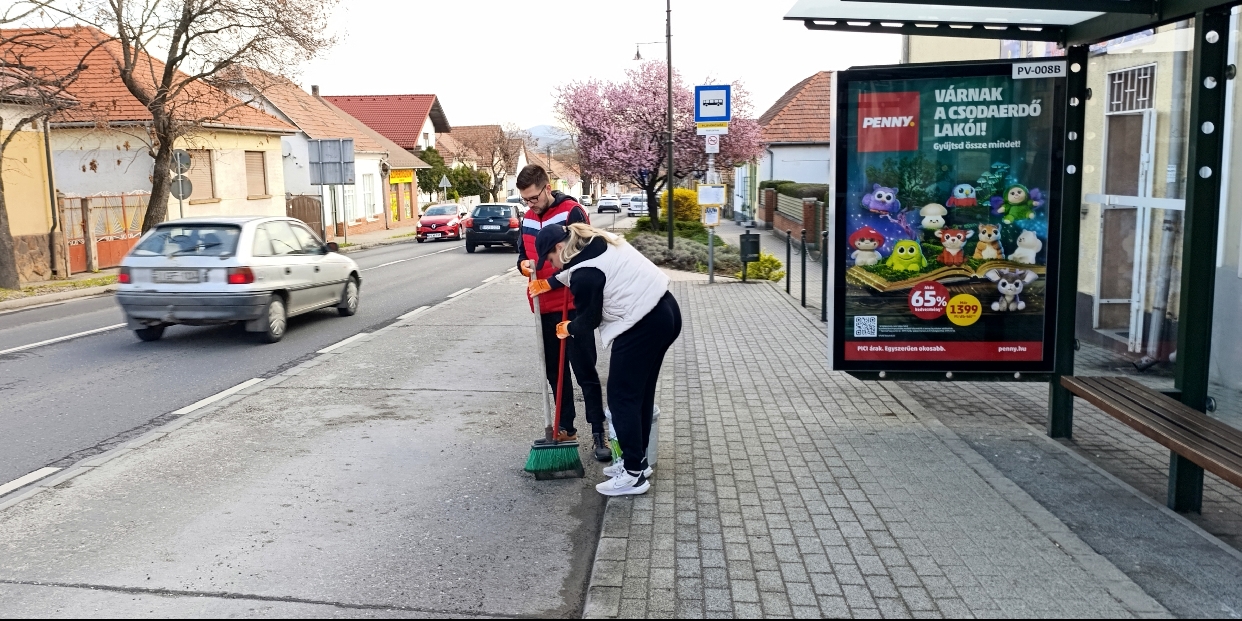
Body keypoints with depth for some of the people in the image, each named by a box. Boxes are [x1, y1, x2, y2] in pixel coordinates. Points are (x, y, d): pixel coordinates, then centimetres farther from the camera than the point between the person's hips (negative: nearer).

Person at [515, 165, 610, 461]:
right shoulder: (528, 219, 10)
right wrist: (524, 265, -6)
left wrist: (552, 283, -21)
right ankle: (566, 428, 23)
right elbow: (522, 255, 18)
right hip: (544, 308, 7)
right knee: (555, 372, 12)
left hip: (573, 306, -6)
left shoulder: (572, 213, -12)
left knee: (584, 370, -2)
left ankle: (599, 432, 5)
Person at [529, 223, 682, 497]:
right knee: (641, 392, 17)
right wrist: (548, 283, 37)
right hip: (665, 312, 10)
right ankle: (637, 460, 28)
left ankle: (634, 474, 6)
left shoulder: (585, 273, -17)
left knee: (622, 395, 0)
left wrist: (569, 328, 15)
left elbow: (589, 319, -5)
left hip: (642, 326, -10)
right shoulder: (597, 242, 11)